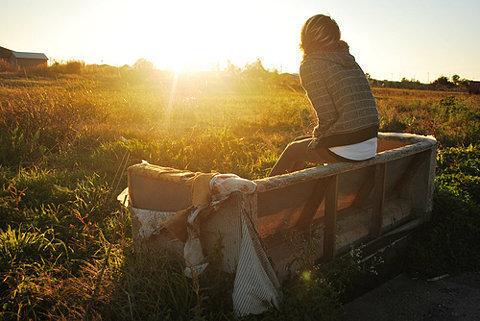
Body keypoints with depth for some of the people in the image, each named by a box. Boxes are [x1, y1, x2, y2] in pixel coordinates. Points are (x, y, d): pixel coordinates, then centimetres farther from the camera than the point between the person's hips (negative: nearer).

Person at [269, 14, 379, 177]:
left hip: (345, 150, -7)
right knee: (303, 144, 28)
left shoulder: (310, 65, -8)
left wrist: (318, 137, 3)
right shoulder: (350, 61, 13)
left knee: (293, 149, 19)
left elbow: (328, 116, -16)